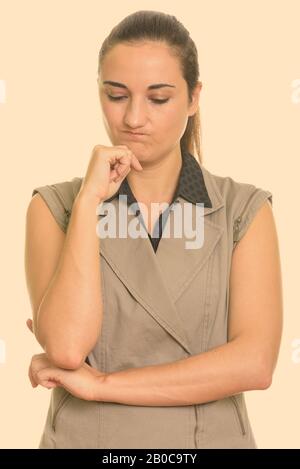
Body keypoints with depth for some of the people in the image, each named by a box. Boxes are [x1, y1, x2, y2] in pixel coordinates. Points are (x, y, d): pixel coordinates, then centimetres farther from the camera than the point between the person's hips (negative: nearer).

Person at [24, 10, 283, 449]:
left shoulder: (245, 210, -4)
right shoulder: (54, 207, -4)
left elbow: (255, 362, -15)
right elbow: (66, 347, -18)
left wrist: (101, 384, -15)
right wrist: (90, 199, -19)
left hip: (211, 437, 0)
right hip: (85, 438, 0)